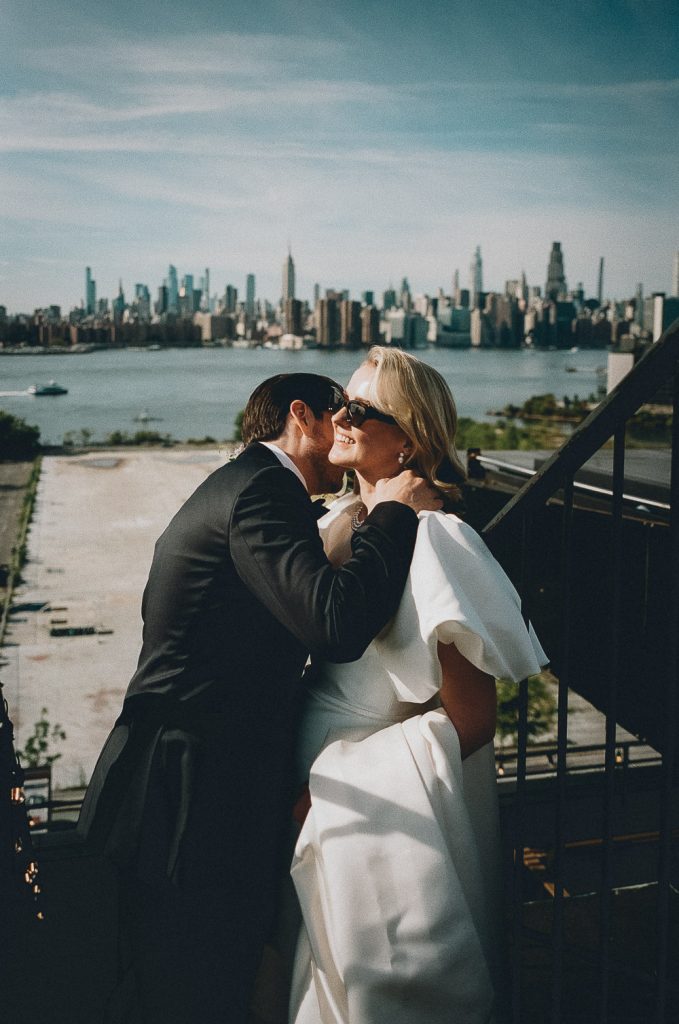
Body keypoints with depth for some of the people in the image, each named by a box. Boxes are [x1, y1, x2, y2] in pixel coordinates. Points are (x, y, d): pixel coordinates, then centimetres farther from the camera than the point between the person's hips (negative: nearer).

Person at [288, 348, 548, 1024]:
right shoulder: (343, 517, 2)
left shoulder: (432, 538, -23)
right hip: (328, 802, 8)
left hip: (386, 815, -7)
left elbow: (471, 721, -21)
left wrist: (339, 782, -16)